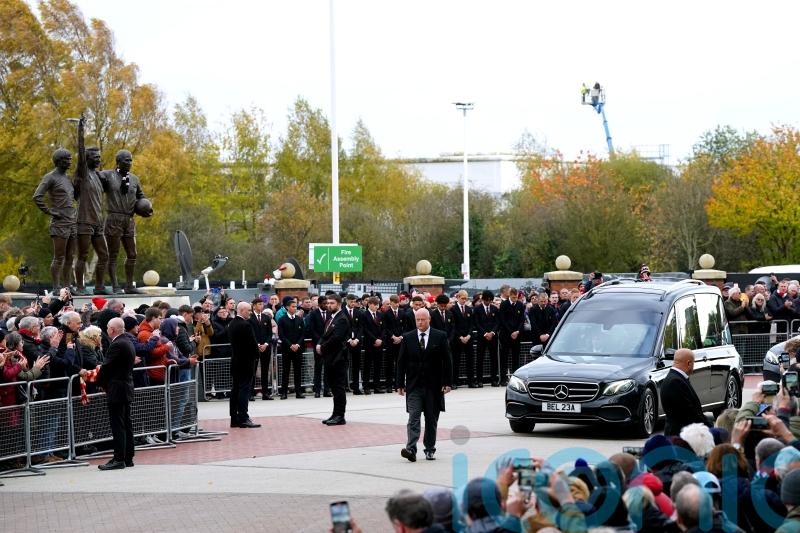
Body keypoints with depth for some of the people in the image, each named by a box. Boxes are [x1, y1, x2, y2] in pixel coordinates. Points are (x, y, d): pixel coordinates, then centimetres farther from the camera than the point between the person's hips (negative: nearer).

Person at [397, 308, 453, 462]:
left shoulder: (440, 337, 1)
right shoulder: (407, 338, 4)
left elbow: (447, 361, 2)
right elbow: (401, 362, 6)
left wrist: (447, 382, -4)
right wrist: (400, 384, 1)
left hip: (433, 386, 0)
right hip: (414, 385, 0)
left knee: (431, 419, 8)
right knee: (413, 417, -10)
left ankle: (430, 449, 17)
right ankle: (411, 449, -19)